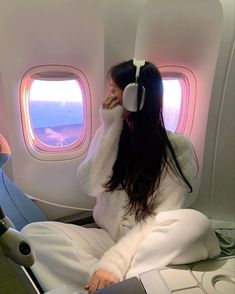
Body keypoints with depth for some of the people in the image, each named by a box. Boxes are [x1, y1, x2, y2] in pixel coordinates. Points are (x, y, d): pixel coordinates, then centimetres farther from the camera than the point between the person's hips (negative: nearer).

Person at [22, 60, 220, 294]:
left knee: (196, 224, -32)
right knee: (33, 233, -17)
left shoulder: (178, 147, -8)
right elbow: (90, 186, -8)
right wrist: (111, 127, -11)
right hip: (106, 237, 4)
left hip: (146, 245, -2)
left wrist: (114, 261, -26)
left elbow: (161, 216, -15)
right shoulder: (109, 133, 5)